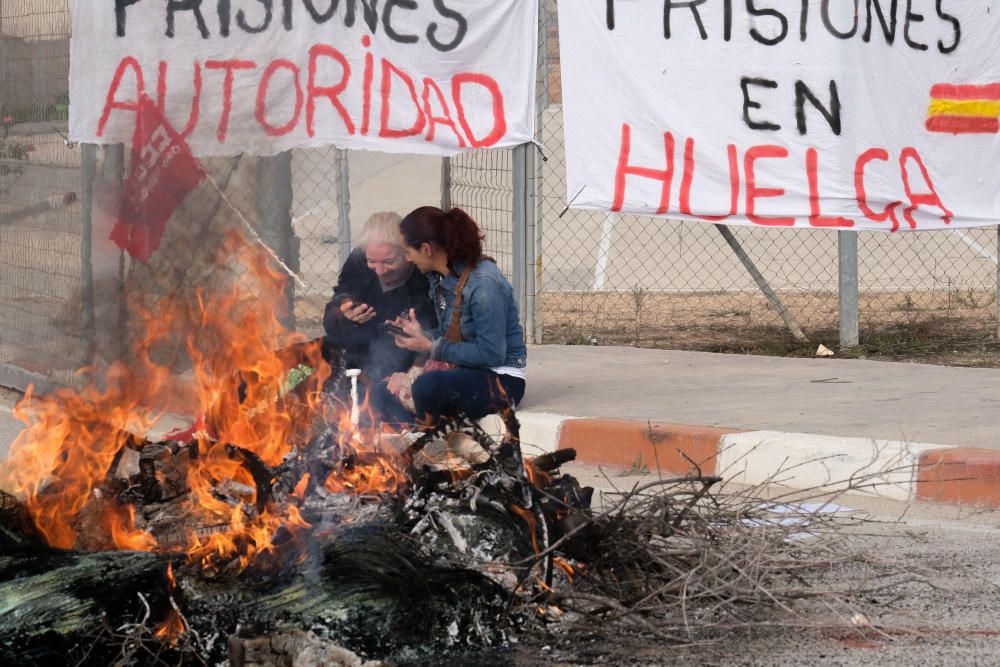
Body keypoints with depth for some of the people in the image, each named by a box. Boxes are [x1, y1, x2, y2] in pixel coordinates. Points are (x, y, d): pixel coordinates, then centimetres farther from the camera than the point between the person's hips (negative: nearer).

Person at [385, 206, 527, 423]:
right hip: (466, 371, 9)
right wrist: (421, 334, -3)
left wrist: (432, 347, -17)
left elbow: (491, 354, -22)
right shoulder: (440, 278, 7)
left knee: (427, 386, -33)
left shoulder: (483, 284, -21)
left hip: (502, 380, -9)